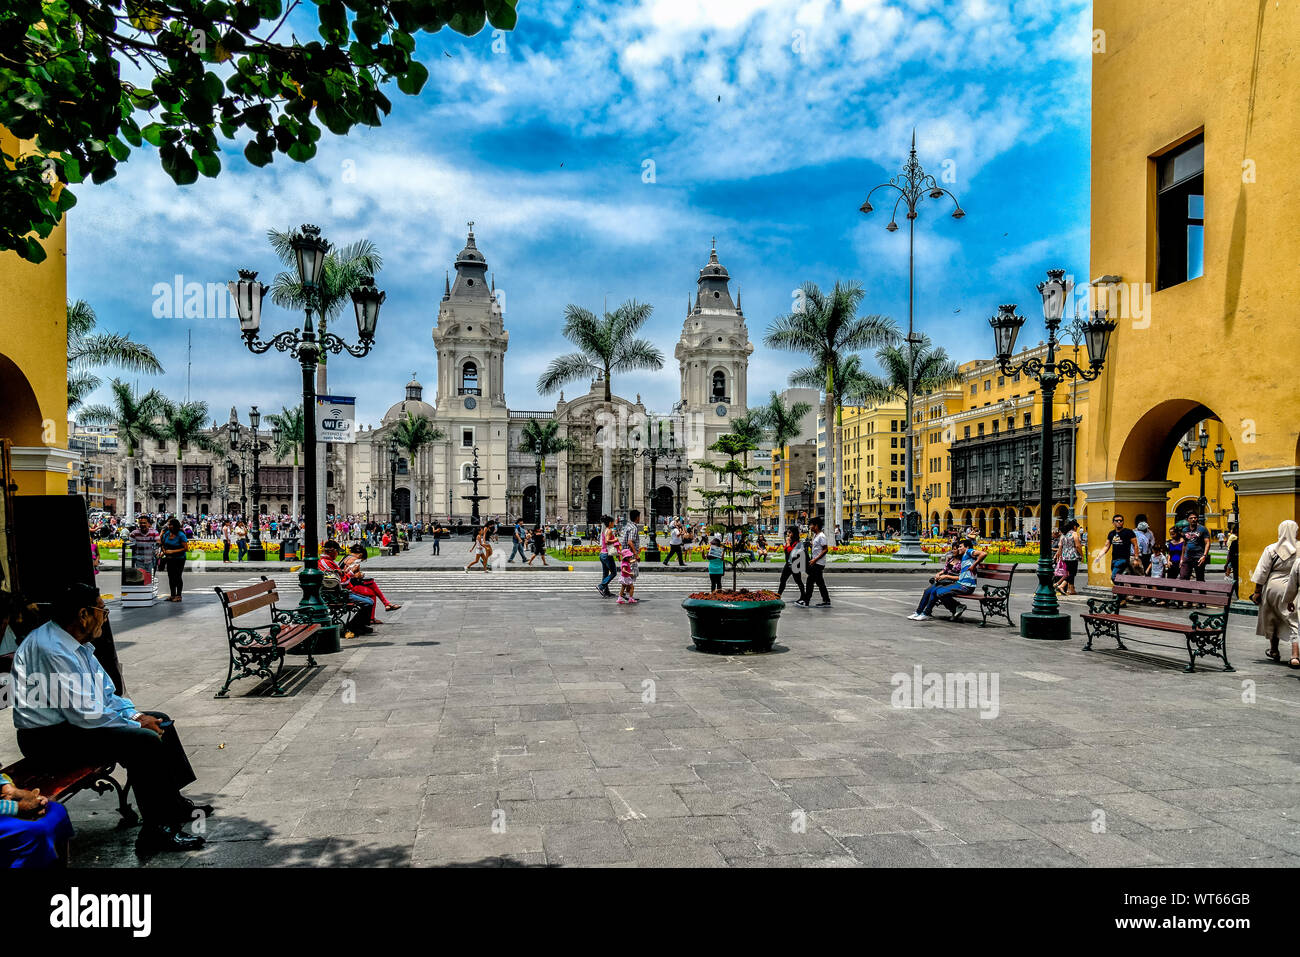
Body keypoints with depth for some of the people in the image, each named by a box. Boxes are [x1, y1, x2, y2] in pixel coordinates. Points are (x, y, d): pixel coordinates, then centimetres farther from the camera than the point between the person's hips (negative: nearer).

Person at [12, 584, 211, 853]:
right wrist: (136, 725, -17)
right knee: (144, 741, -24)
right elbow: (84, 715, -26)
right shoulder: (51, 649, -25)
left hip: (71, 722, 11)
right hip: (49, 738, -11)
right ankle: (156, 832, -14)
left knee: (159, 721, 10)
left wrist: (135, 714, 0)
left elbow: (105, 693, 16)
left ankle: (174, 802, 18)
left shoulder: (76, 644, 8)